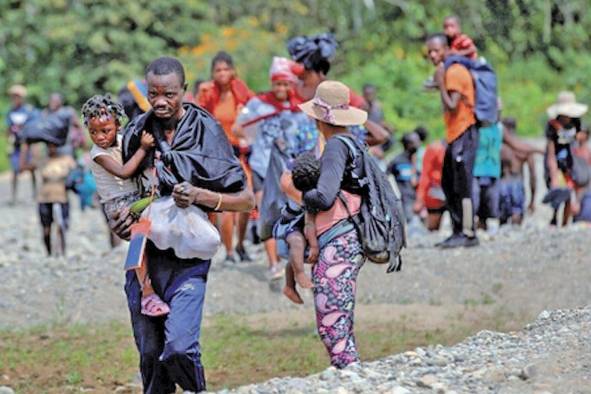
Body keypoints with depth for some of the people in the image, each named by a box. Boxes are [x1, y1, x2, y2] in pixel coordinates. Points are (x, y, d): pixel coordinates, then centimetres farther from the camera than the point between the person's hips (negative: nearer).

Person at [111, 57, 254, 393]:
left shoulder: (206, 133, -7)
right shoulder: (137, 132, 4)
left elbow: (247, 200, -4)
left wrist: (200, 196, -20)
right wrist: (119, 217, -3)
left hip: (187, 256, -4)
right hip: (143, 253, 4)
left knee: (178, 348, -18)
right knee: (150, 353, 6)